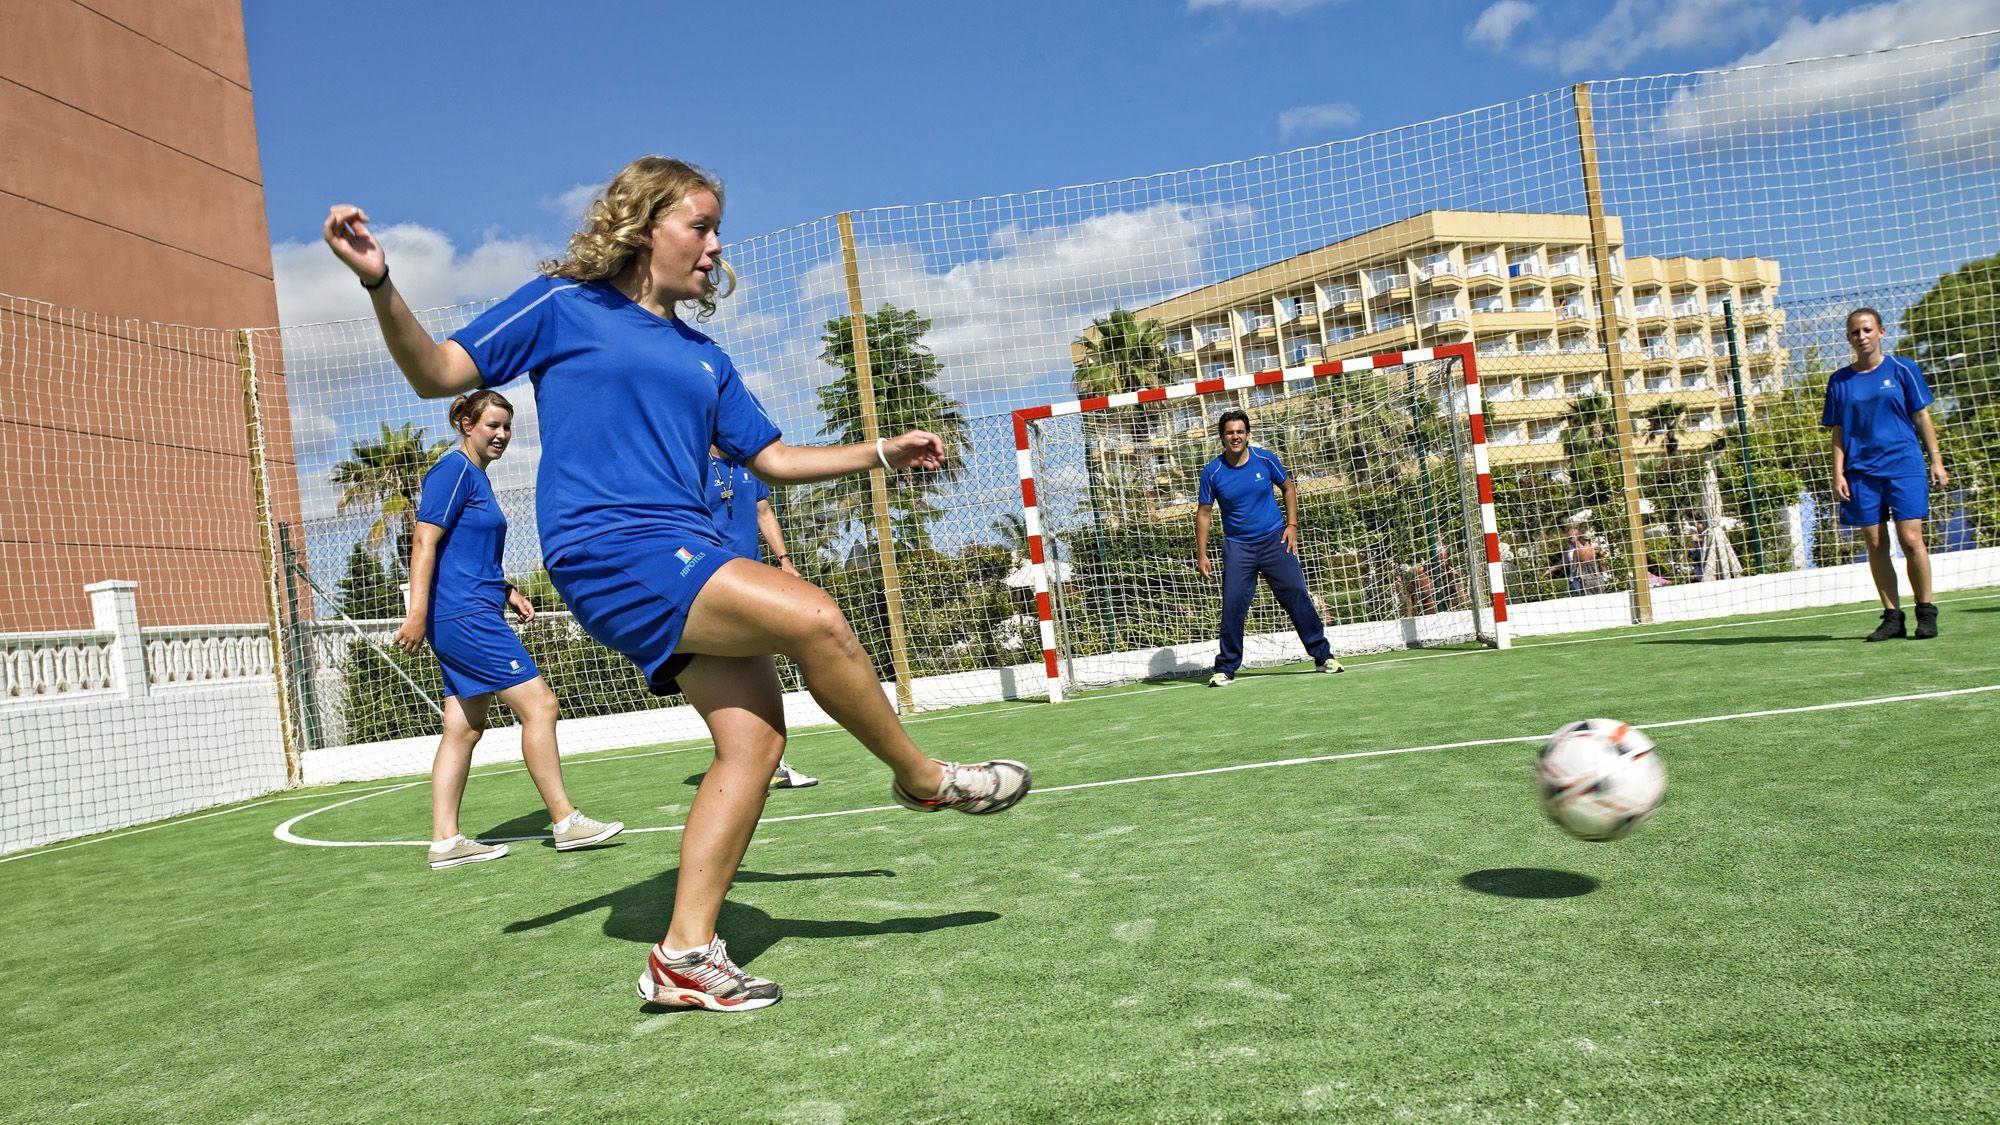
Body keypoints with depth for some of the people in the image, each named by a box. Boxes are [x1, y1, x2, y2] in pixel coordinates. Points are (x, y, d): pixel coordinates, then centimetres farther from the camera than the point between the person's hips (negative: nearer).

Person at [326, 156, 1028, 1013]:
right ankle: (924, 778, 0)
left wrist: (883, 453, 20)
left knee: (755, 735, -7)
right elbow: (439, 374, 1)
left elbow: (774, 458, 26)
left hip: (688, 559, 8)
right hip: (609, 555, -8)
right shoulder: (562, 305, 6)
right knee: (813, 618, -23)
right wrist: (381, 286, -16)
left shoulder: (703, 358, 23)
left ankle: (684, 954, 0)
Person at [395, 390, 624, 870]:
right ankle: (564, 821, -2)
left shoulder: (477, 476, 19)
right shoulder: (454, 470, -10)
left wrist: (507, 591, 19)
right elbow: (425, 543, -17)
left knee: (465, 728, 8)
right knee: (539, 705, -8)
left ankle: (444, 840, 10)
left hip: (473, 618, 10)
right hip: (465, 615, -10)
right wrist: (417, 612, -23)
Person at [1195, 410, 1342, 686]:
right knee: (1232, 606, -7)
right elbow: (1203, 512, 1)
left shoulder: (1265, 459, -3)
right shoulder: (1212, 472, -5)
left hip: (1275, 540, 1)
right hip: (1237, 547, -1)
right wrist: (1201, 555, -3)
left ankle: (1323, 656, 8)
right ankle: (1225, 668, 4)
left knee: (1296, 595, -3)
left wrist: (1292, 525, 2)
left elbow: (1288, 488, 12)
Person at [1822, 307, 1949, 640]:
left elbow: (1921, 416, 8)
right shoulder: (1839, 381, 9)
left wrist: (1936, 460, 3)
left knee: (1911, 539, -9)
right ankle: (1892, 617, 8)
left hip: (1905, 466, -2)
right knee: (1875, 545, 1)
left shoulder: (1902, 369, 5)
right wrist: (1838, 472, 2)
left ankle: (1926, 612, 4)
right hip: (1861, 472, 2)